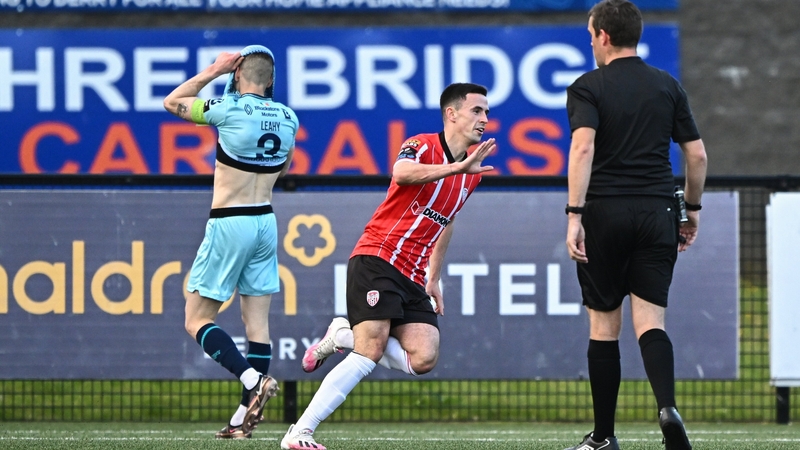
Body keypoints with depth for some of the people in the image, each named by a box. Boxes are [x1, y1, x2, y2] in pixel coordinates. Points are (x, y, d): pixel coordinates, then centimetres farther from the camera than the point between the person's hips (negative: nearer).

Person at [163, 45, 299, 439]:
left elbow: (172, 102, 2)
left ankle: (252, 379, -21)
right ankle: (247, 416, 4)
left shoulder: (230, 109, -13)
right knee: (257, 321, 6)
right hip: (265, 222, 6)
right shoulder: (287, 118, 4)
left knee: (197, 321, -1)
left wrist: (213, 71, 6)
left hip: (229, 224, -6)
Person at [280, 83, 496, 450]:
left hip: (412, 278, 7)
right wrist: (457, 168, -44)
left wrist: (434, 278, 26)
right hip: (376, 260, -7)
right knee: (369, 354, -20)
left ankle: (344, 335, 9)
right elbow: (403, 173, -33)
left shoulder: (471, 170, 15)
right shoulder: (422, 146, -8)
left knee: (423, 359, -12)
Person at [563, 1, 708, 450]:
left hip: (605, 212, -2)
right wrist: (693, 209, 21)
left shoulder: (588, 87, -1)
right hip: (657, 211, 2)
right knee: (650, 321, -1)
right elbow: (697, 154, 8)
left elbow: (583, 147, -16)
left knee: (604, 325, 7)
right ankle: (668, 406, -29)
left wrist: (574, 215, -19)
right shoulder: (668, 87, 10)